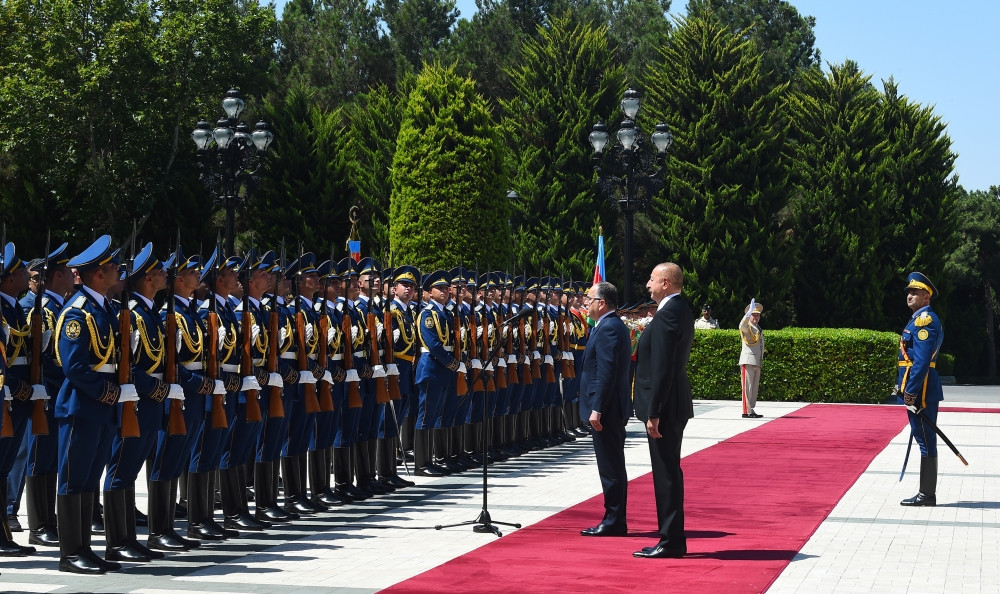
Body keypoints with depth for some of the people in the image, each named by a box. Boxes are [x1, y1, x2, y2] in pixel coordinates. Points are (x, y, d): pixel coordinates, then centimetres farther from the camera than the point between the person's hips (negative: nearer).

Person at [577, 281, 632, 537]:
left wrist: (597, 409, -23)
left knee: (610, 467, -6)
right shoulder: (615, 326, 17)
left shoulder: (608, 328, -16)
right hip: (614, 409, 11)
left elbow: (606, 373, -22)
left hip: (607, 409, -11)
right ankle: (615, 520, 18)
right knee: (612, 467, 13)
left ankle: (614, 522, -2)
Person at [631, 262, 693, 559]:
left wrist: (653, 413, -22)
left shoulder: (667, 314, -18)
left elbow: (663, 367, -22)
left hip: (665, 406, -11)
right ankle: (672, 539, 20)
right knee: (668, 473, 14)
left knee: (667, 473, -5)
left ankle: (670, 542, -1)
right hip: (674, 404, 11)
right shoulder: (680, 310, 14)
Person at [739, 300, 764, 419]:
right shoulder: (747, 327, -5)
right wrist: (748, 313, -46)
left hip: (757, 363, 9)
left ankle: (751, 410, 15)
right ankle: (746, 411, -10)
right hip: (748, 361, -9)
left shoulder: (759, 329, 20)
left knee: (754, 387, 11)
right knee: (747, 386, -9)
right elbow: (742, 325, -30)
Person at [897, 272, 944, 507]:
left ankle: (927, 494, -1)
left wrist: (911, 391, -22)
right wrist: (902, 385, 20)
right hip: (920, 389, 10)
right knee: (925, 440, 12)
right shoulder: (919, 319, 19)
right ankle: (926, 493, 16)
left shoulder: (926, 320, -14)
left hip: (921, 390, -10)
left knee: (926, 440, -5)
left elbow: (922, 360, -21)